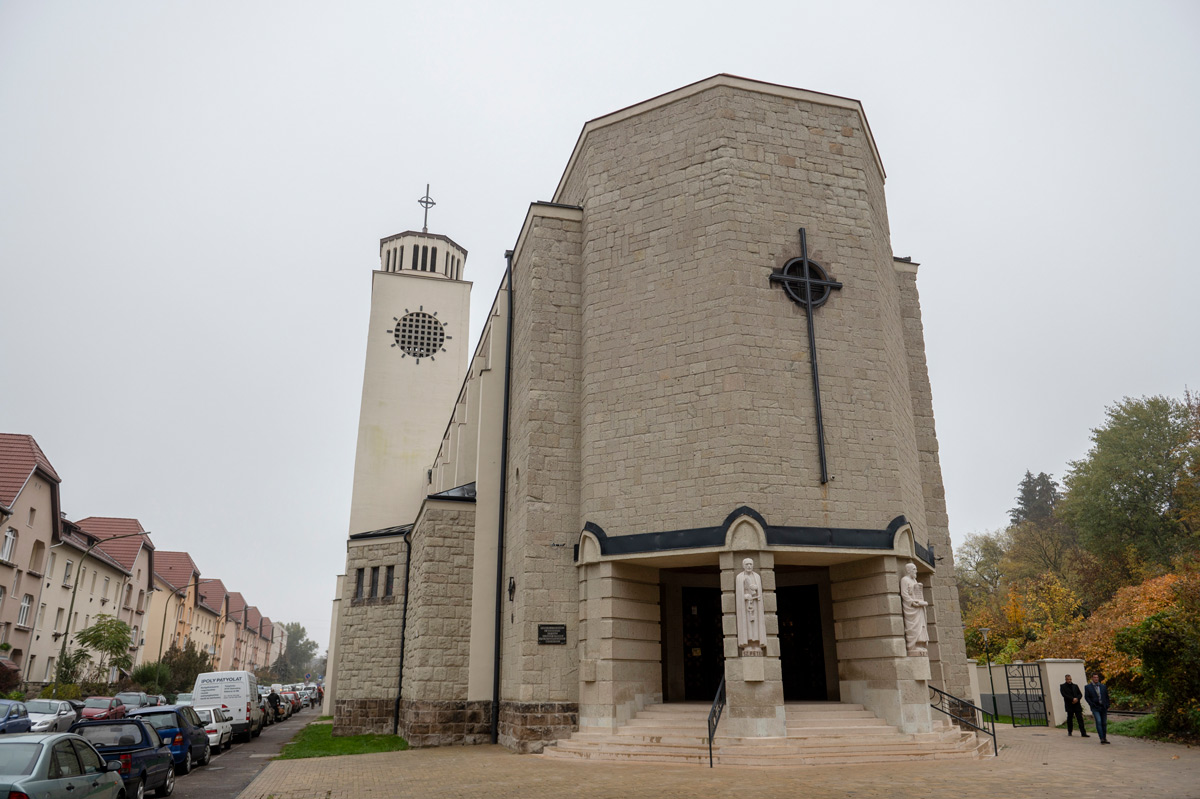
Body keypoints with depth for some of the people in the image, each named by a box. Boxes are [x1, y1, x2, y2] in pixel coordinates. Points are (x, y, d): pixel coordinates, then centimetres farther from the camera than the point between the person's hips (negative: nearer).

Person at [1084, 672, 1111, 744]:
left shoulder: (1103, 686, 10)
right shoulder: (1088, 687, 1)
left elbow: (1107, 697, 13)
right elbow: (1086, 697, 1)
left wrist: (1107, 706, 2)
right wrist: (1092, 705, -9)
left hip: (1103, 707, 3)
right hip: (1095, 708, -3)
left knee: (1104, 723, 6)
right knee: (1098, 722, -15)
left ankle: (1105, 738, 17)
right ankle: (1101, 738, -16)